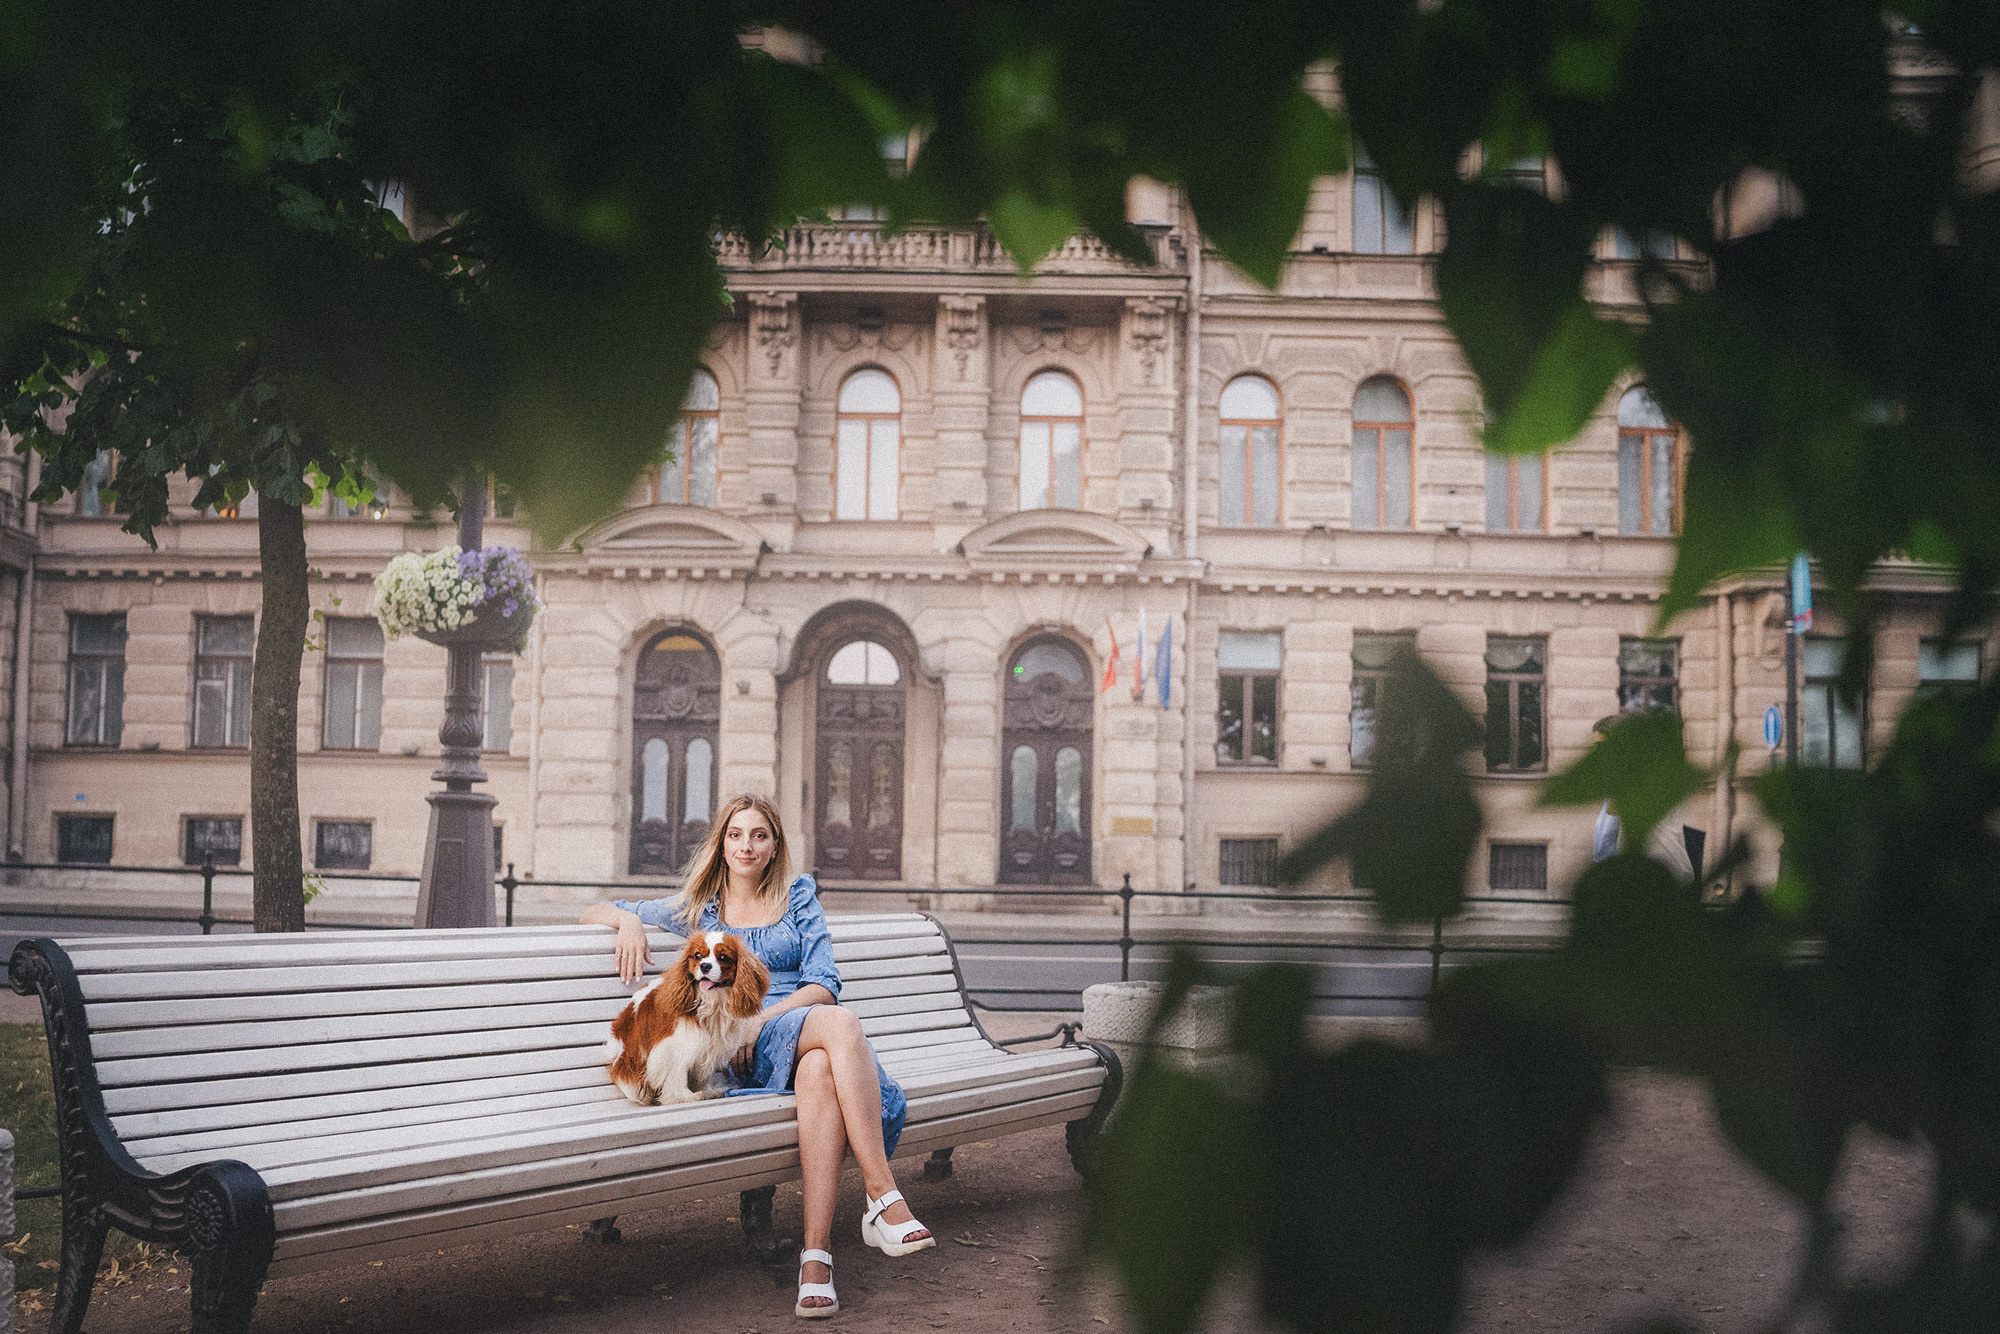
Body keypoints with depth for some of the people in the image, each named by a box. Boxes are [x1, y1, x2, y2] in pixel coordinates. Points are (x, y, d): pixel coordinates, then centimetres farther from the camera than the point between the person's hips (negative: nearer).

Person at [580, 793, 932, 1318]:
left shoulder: (798, 897, 19)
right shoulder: (696, 909, 20)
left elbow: (824, 984, 7)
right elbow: (594, 912, 24)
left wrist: (762, 1018, -9)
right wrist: (629, 920, 0)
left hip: (818, 1042, 1)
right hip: (740, 1052, -1)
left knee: (820, 1070, -41)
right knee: (841, 1023, -37)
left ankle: (815, 1255, -48)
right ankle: (884, 1199, -43)